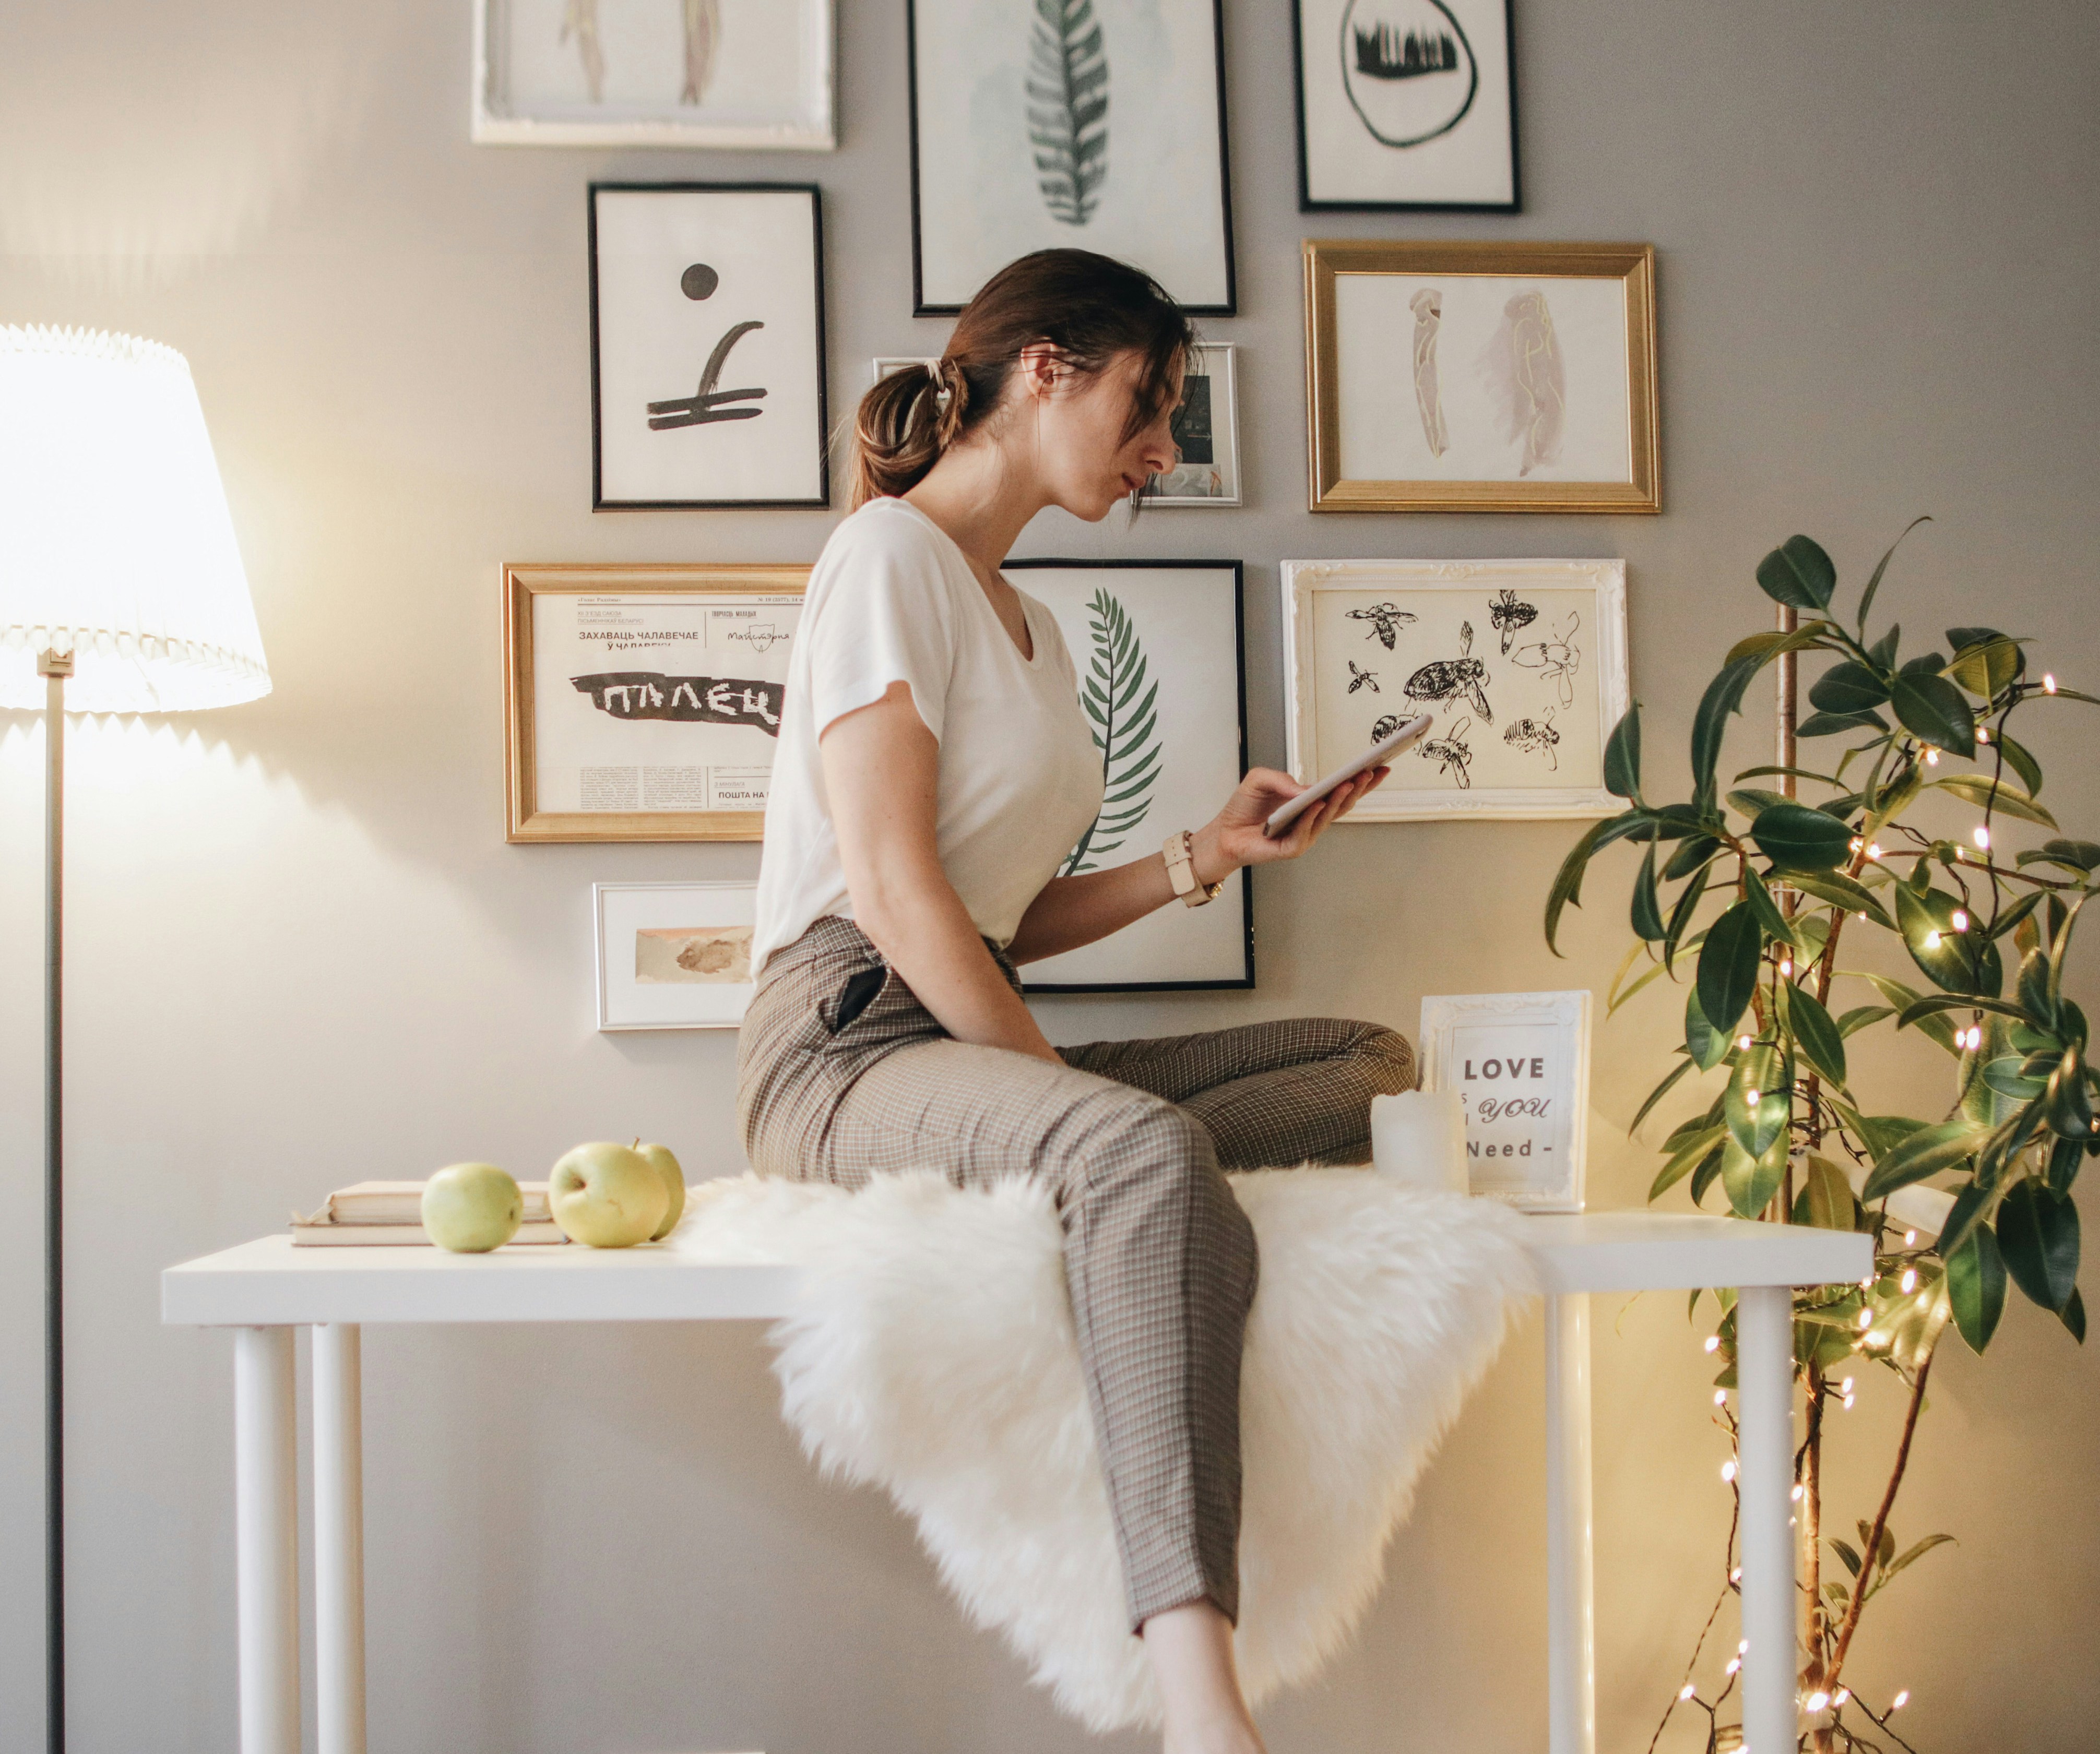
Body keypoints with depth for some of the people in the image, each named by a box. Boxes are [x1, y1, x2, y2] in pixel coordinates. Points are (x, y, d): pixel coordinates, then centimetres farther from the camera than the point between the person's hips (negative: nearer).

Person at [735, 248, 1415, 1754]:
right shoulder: (890, 557, -4)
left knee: (1373, 1065, -1)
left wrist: (1204, 859, 11)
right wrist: (1060, 1086, -17)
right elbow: (892, 886, -16)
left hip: (978, 1044, 9)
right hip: (845, 1047, -9)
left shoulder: (1031, 625, 24)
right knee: (1144, 1147, -38)